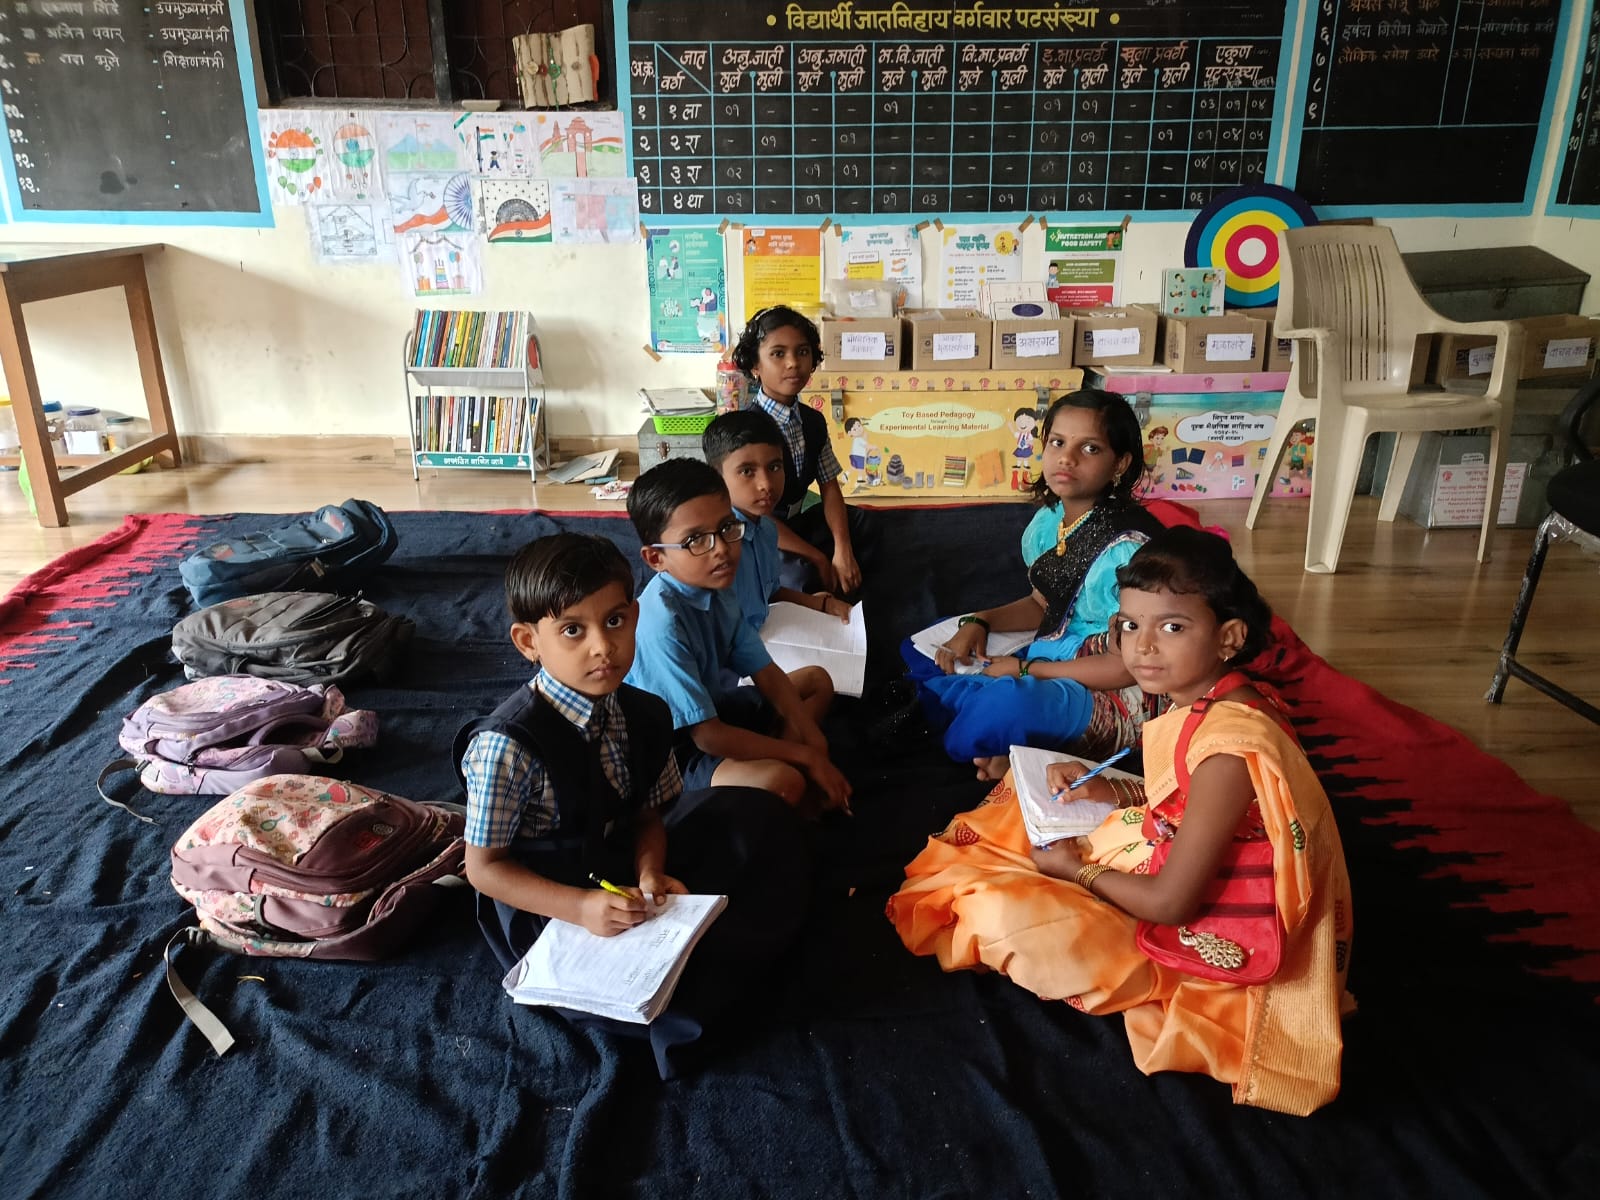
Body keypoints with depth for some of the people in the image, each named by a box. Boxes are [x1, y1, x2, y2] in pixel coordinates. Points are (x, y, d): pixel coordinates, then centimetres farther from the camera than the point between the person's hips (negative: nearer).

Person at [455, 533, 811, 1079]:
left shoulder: (643, 715, -9)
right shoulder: (505, 746, -28)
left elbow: (649, 812, 2)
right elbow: (484, 868, -19)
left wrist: (650, 873, -20)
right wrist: (580, 907, -31)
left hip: (621, 876, 6)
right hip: (546, 906, -6)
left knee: (761, 820, 2)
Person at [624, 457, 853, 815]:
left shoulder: (717, 587, -5)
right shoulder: (661, 623, -31)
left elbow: (766, 673, 1)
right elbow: (708, 736, -28)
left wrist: (815, 746, -9)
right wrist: (807, 757, -21)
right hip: (676, 749, -9)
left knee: (817, 681, 16)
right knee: (782, 782, -32)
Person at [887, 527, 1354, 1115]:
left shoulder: (1228, 745, -34)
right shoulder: (1210, 702, -6)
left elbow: (1170, 902, -29)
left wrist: (1076, 870, -14)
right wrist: (1107, 790, -2)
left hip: (1205, 938, -9)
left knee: (1008, 913, -22)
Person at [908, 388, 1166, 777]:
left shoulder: (1126, 547, -22)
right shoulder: (1049, 520, 2)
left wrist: (1026, 669, -17)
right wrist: (979, 622, -1)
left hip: (1109, 697, -9)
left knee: (1006, 704, -39)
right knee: (920, 650, 12)